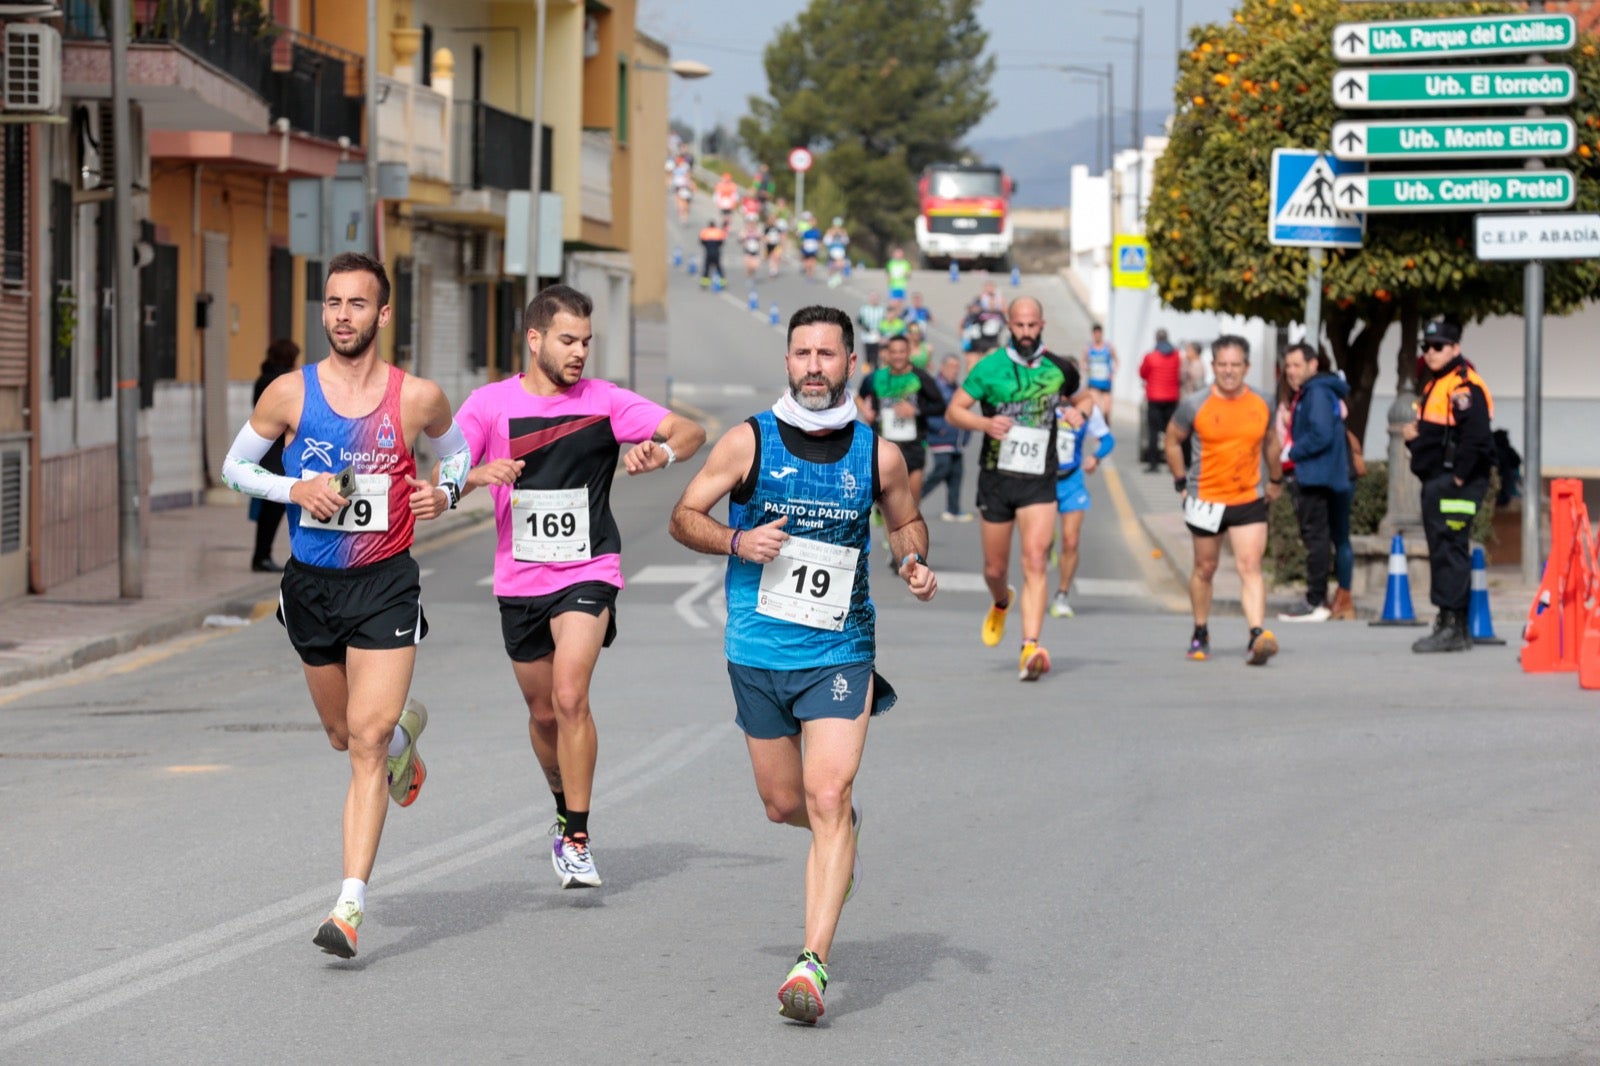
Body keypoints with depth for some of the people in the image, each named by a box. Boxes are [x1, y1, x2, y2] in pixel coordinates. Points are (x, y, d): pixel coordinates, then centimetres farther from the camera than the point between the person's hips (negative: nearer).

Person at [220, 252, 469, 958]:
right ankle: (405, 725, 57)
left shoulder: (418, 398, -6)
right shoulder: (290, 394, -5)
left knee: (366, 740, -14)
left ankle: (351, 904, -17)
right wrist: (294, 489, -11)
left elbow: (457, 450, 15)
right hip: (311, 582, 3)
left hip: (386, 582, -3)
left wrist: (445, 492, -7)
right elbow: (234, 467, 7)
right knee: (345, 734, 19)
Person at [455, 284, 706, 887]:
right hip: (519, 581, 2)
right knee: (543, 713, 12)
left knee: (570, 697, -20)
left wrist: (660, 452, -25)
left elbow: (691, 432, -2)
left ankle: (577, 840, -15)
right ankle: (566, 810, 39)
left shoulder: (605, 401, -2)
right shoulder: (489, 405, -1)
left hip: (588, 573, -2)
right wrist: (479, 474, -28)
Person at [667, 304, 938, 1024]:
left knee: (827, 798, -16)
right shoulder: (749, 442, -3)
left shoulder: (877, 455, 1)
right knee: (785, 805, 11)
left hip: (839, 652, -1)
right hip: (758, 652, 1)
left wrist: (914, 561, -3)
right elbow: (684, 517, 2)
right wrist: (737, 541, -17)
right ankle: (845, 825, 49)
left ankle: (813, 963, -19)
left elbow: (907, 521, 19)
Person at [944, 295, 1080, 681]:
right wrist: (985, 423, -19)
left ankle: (1031, 648, -24)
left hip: (1039, 482, 0)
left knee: (1036, 561, -17)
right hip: (996, 479, 0)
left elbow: (1074, 395, 29)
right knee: (995, 568, 10)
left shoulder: (1059, 370, 5)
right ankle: (1001, 604, 47)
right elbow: (953, 411, -2)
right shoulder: (990, 367, -2)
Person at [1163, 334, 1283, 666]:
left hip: (1249, 499, 0)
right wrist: (1181, 482, 4)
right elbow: (1173, 440, 9)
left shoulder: (1261, 404, 1)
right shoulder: (1195, 406, -6)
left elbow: (1270, 442, 19)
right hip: (1205, 499, 0)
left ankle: (1257, 636, -22)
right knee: (1205, 568, 12)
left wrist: (1276, 480, 27)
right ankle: (1200, 635, 28)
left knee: (1250, 567, -13)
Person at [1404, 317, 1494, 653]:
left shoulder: (1465, 386, -13)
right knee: (1442, 552, 12)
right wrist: (1413, 436, 8)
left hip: (1456, 485, -10)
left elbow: (1476, 437, -22)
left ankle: (1453, 627, -13)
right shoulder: (1434, 385, 20)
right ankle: (1450, 626, 18)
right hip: (1435, 483, 11)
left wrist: (1458, 478, -21)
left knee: (1449, 550, -12)